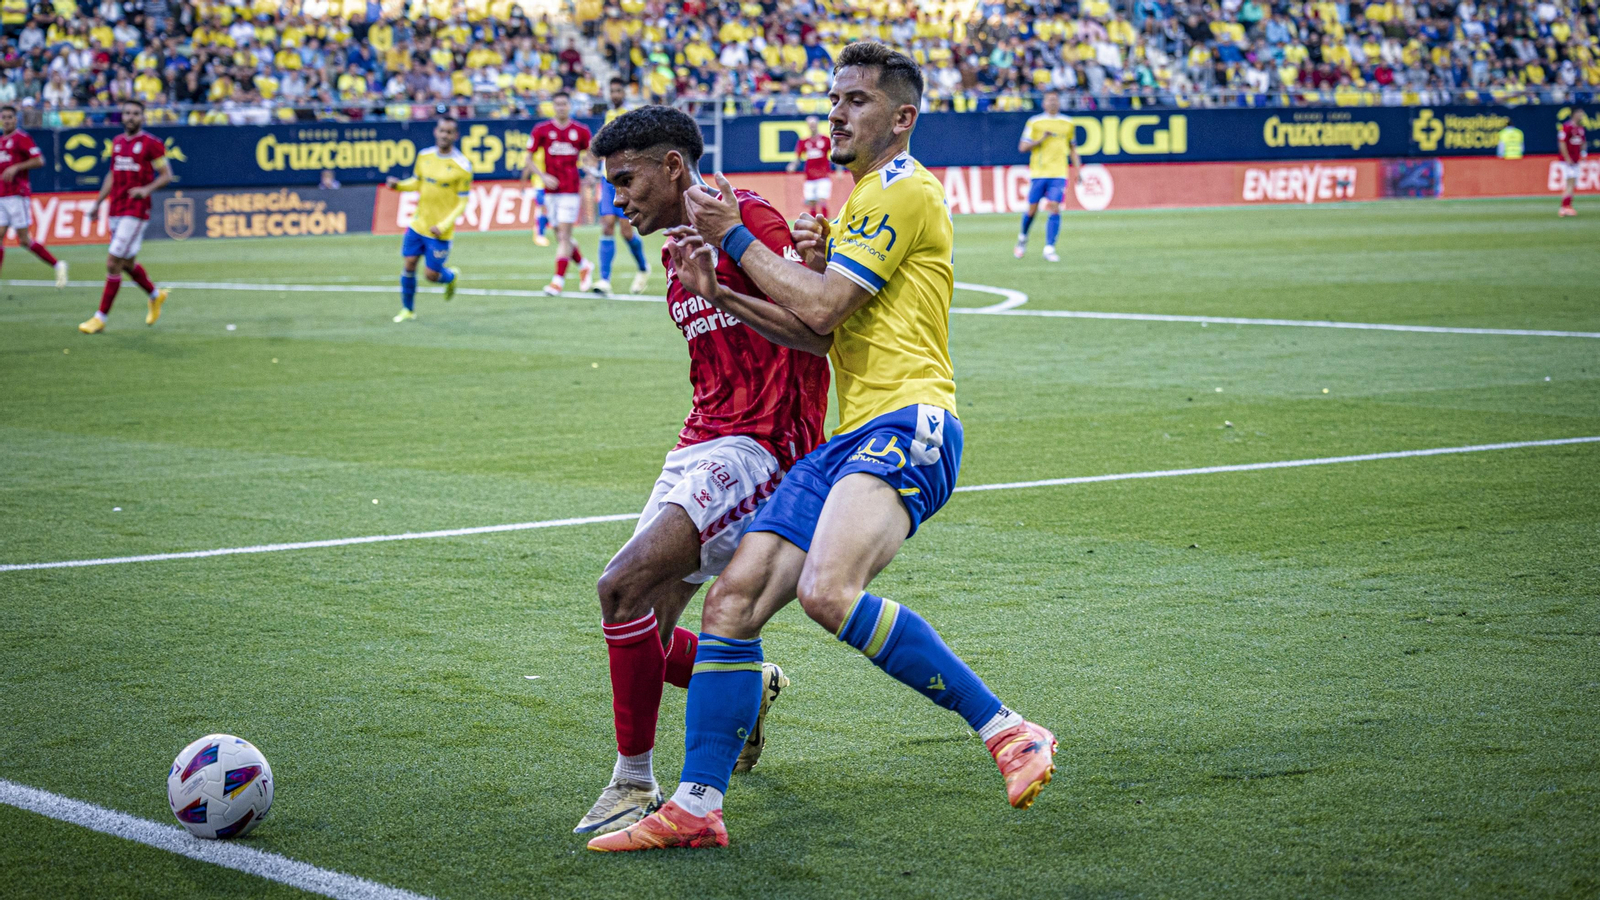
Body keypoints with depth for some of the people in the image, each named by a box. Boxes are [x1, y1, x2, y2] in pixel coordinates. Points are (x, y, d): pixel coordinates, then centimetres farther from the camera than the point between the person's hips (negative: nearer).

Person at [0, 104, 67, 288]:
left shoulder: (22, 138, -6)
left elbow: (39, 161, -14)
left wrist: (15, 167, -20)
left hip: (17, 195, -7)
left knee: (24, 240, -7)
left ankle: (57, 266, 8)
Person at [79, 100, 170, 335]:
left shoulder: (151, 144, -6)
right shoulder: (117, 142, 14)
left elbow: (166, 174, -5)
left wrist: (147, 189, -21)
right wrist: (98, 203, 19)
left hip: (136, 211, -7)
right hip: (116, 209, 7)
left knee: (113, 263, -10)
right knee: (127, 263, 15)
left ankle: (100, 317, -5)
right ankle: (155, 295, 40)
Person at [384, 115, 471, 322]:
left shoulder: (462, 166, -13)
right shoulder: (424, 156, 2)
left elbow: (463, 202, -9)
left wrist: (444, 225, -18)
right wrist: (398, 185, -5)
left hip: (441, 231, -4)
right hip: (418, 225, 4)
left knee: (431, 274, -2)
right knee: (409, 264, 2)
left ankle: (452, 277, 34)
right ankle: (408, 310, 20)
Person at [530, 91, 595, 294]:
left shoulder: (581, 131, 3)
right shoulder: (541, 130, 3)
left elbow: (588, 155, 15)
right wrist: (543, 176, -7)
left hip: (571, 189, -2)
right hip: (552, 189, 2)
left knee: (564, 235, -10)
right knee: (560, 237, 7)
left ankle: (559, 279, -9)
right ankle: (584, 266, 30)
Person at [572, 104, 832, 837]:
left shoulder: (749, 221, -9)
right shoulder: (677, 252, 20)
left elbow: (818, 334, -20)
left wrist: (720, 294, -26)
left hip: (759, 446, -9)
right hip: (701, 444, 9)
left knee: (624, 586, -24)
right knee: (643, 641, 5)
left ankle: (634, 783, -14)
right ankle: (751, 687, 35)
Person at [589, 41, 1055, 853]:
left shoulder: (905, 190, -3)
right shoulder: (862, 202, 28)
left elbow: (821, 308, -10)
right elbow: (825, 322, 27)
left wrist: (734, 237, 1)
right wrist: (811, 259, 8)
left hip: (905, 425, -10)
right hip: (848, 438, 10)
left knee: (828, 590, -32)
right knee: (732, 602, -1)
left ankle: (1008, 732, -25)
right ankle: (695, 808, 2)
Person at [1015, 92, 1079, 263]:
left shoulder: (1067, 123, 12)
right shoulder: (1034, 123, 3)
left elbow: (1072, 148, 21)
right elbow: (1022, 147, 1)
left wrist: (1078, 170, 14)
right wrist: (1041, 139, -11)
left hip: (1059, 173, 1)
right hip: (1038, 172, -1)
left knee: (1054, 208, -13)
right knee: (1032, 209, 2)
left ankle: (1049, 249, -13)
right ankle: (1022, 237, 31)